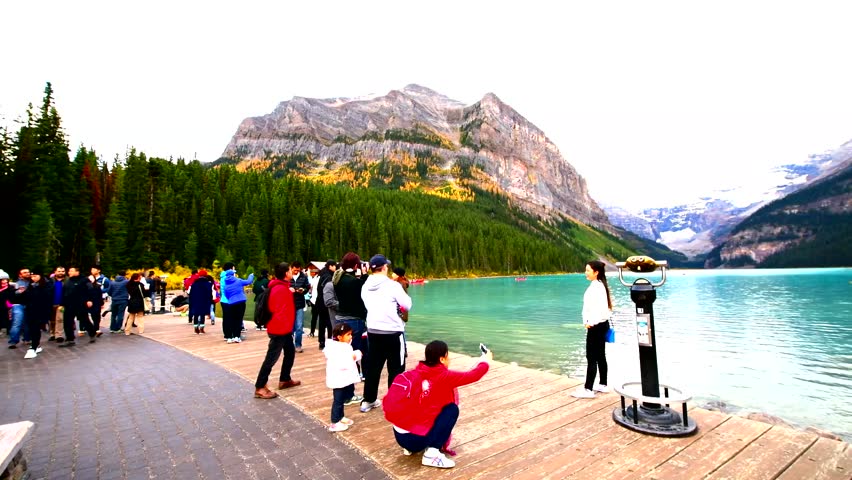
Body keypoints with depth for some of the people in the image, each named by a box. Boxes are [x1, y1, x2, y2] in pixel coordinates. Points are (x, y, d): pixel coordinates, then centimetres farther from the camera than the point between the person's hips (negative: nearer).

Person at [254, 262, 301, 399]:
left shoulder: (282, 287, 11)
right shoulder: (280, 289, -22)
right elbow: (279, 311, -26)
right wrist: (283, 327, -23)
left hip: (284, 328, 11)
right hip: (279, 329, -11)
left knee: (290, 352, 20)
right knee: (272, 358, -4)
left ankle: (285, 380, 33)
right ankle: (260, 388, 4)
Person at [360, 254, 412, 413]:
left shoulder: (365, 286, 2)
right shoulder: (392, 285, -15)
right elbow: (407, 305, -8)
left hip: (373, 331, 6)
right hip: (392, 332, -6)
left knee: (373, 366, 18)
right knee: (396, 369, 7)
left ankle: (368, 400, 29)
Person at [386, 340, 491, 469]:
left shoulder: (418, 372, 3)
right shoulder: (443, 377, -13)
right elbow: (472, 376, -4)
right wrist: (485, 360, 14)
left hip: (399, 434, 7)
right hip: (414, 439, -7)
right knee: (452, 409, 1)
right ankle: (431, 454, -3)